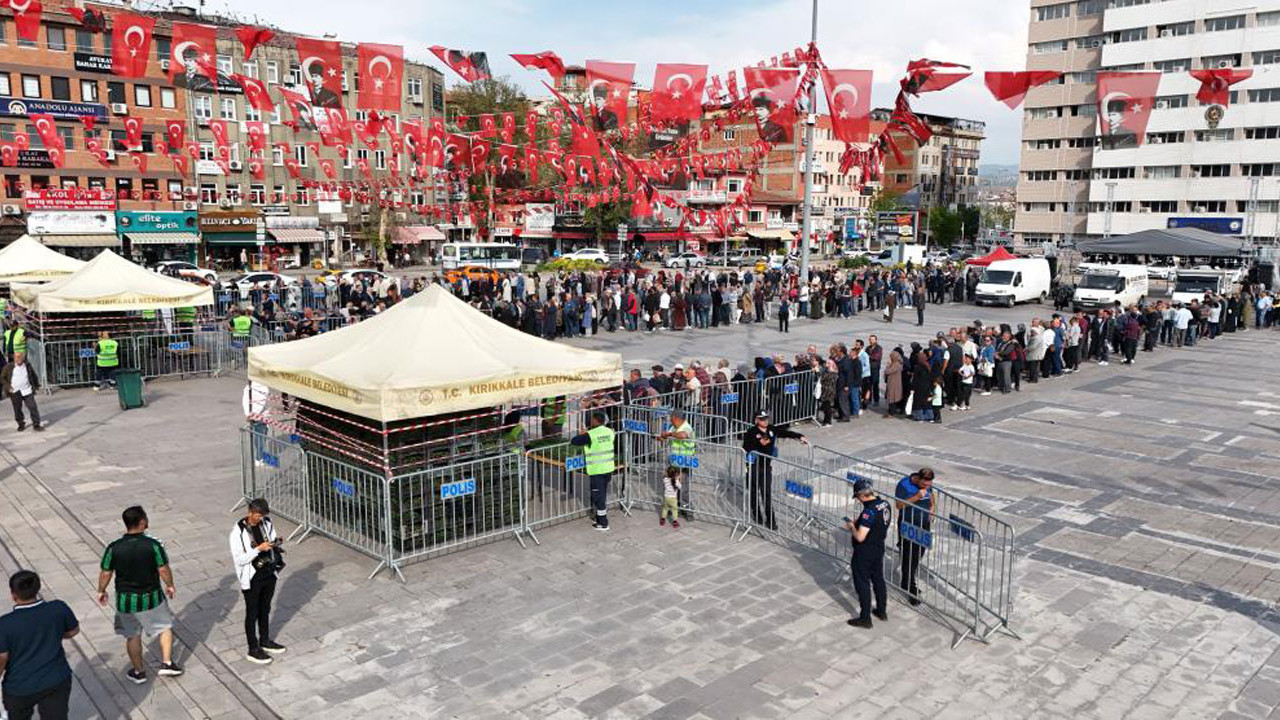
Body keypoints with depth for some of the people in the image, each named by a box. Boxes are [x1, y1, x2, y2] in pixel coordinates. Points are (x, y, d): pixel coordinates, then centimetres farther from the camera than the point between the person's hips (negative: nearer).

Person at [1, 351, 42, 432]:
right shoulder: (9, 367, 0)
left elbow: (34, 376, 20)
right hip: (15, 392, 0)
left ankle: (36, 425, 0)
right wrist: (8, 386, -6)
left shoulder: (28, 366, 5)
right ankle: (21, 424, 24)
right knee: (17, 410, 7)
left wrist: (36, 385, 20)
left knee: (33, 407, -5)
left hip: (27, 391, 0)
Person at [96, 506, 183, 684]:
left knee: (132, 636, 19)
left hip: (125, 600, 2)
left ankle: (138, 672, 31)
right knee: (165, 627, 20)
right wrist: (170, 585, 7)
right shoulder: (153, 545, -18)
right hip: (151, 598, -2)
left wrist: (101, 591, 15)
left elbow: (105, 574, -3)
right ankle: (167, 663, 15)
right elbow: (164, 570, -12)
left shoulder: (114, 548, -13)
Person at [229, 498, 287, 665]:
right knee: (252, 614, 9)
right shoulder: (238, 532, -20)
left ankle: (265, 641, 39)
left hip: (269, 574, 6)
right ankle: (253, 650, 23)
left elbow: (273, 541, 11)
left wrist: (274, 544, -12)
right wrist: (259, 549, -29)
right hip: (251, 579, -6)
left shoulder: (266, 524, -3)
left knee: (265, 610, 21)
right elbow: (239, 559, -21)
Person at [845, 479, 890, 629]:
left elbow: (860, 537, -29)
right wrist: (857, 523, 9)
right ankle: (882, 611, 37)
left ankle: (865, 618, 15)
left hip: (864, 553, -9)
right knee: (878, 579, 22)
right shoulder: (884, 504, -2)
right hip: (879, 548, 9)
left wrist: (851, 527, -11)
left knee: (862, 584, 5)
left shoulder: (869, 511, -29)